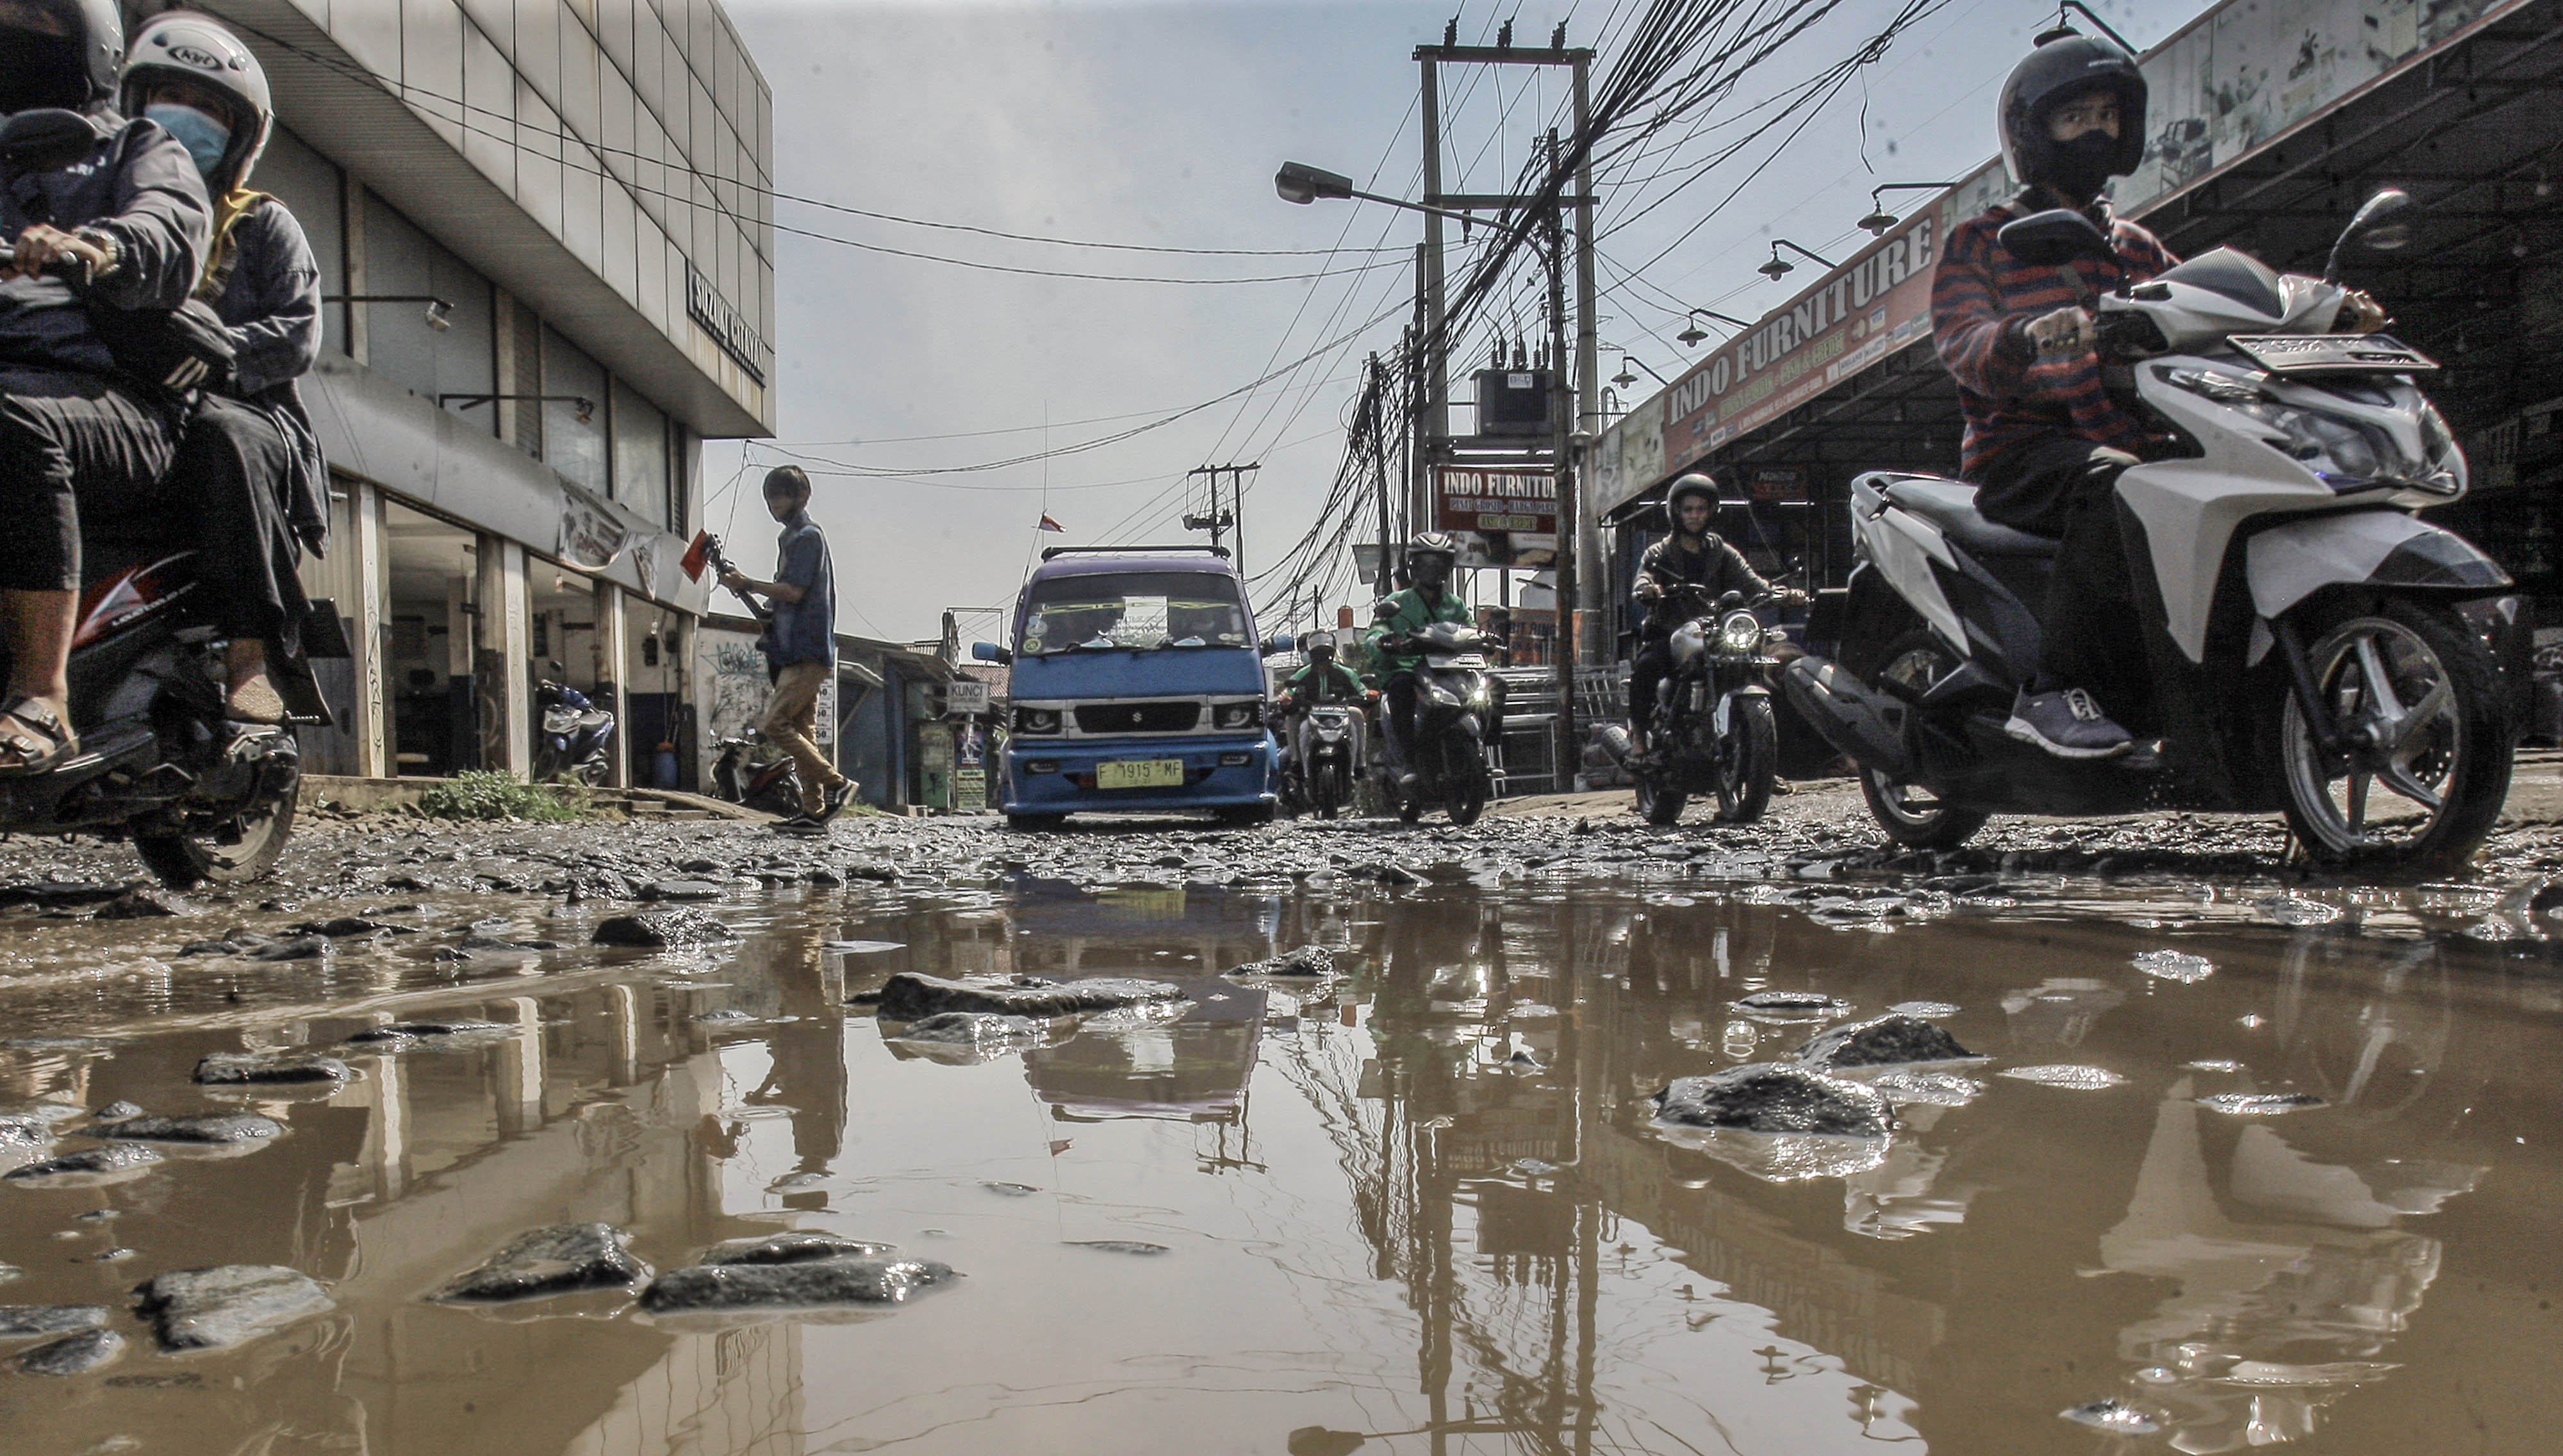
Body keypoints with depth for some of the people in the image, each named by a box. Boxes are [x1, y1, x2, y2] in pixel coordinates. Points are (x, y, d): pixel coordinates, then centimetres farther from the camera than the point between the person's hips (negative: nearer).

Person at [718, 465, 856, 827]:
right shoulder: (791, 538, 22)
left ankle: (836, 783, -13)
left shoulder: (808, 536, -8)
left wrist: (748, 585, -9)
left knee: (774, 724, -15)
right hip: (797, 651, 10)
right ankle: (814, 809, 8)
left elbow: (794, 592, -16)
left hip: (806, 652, -10)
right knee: (802, 732, 7)